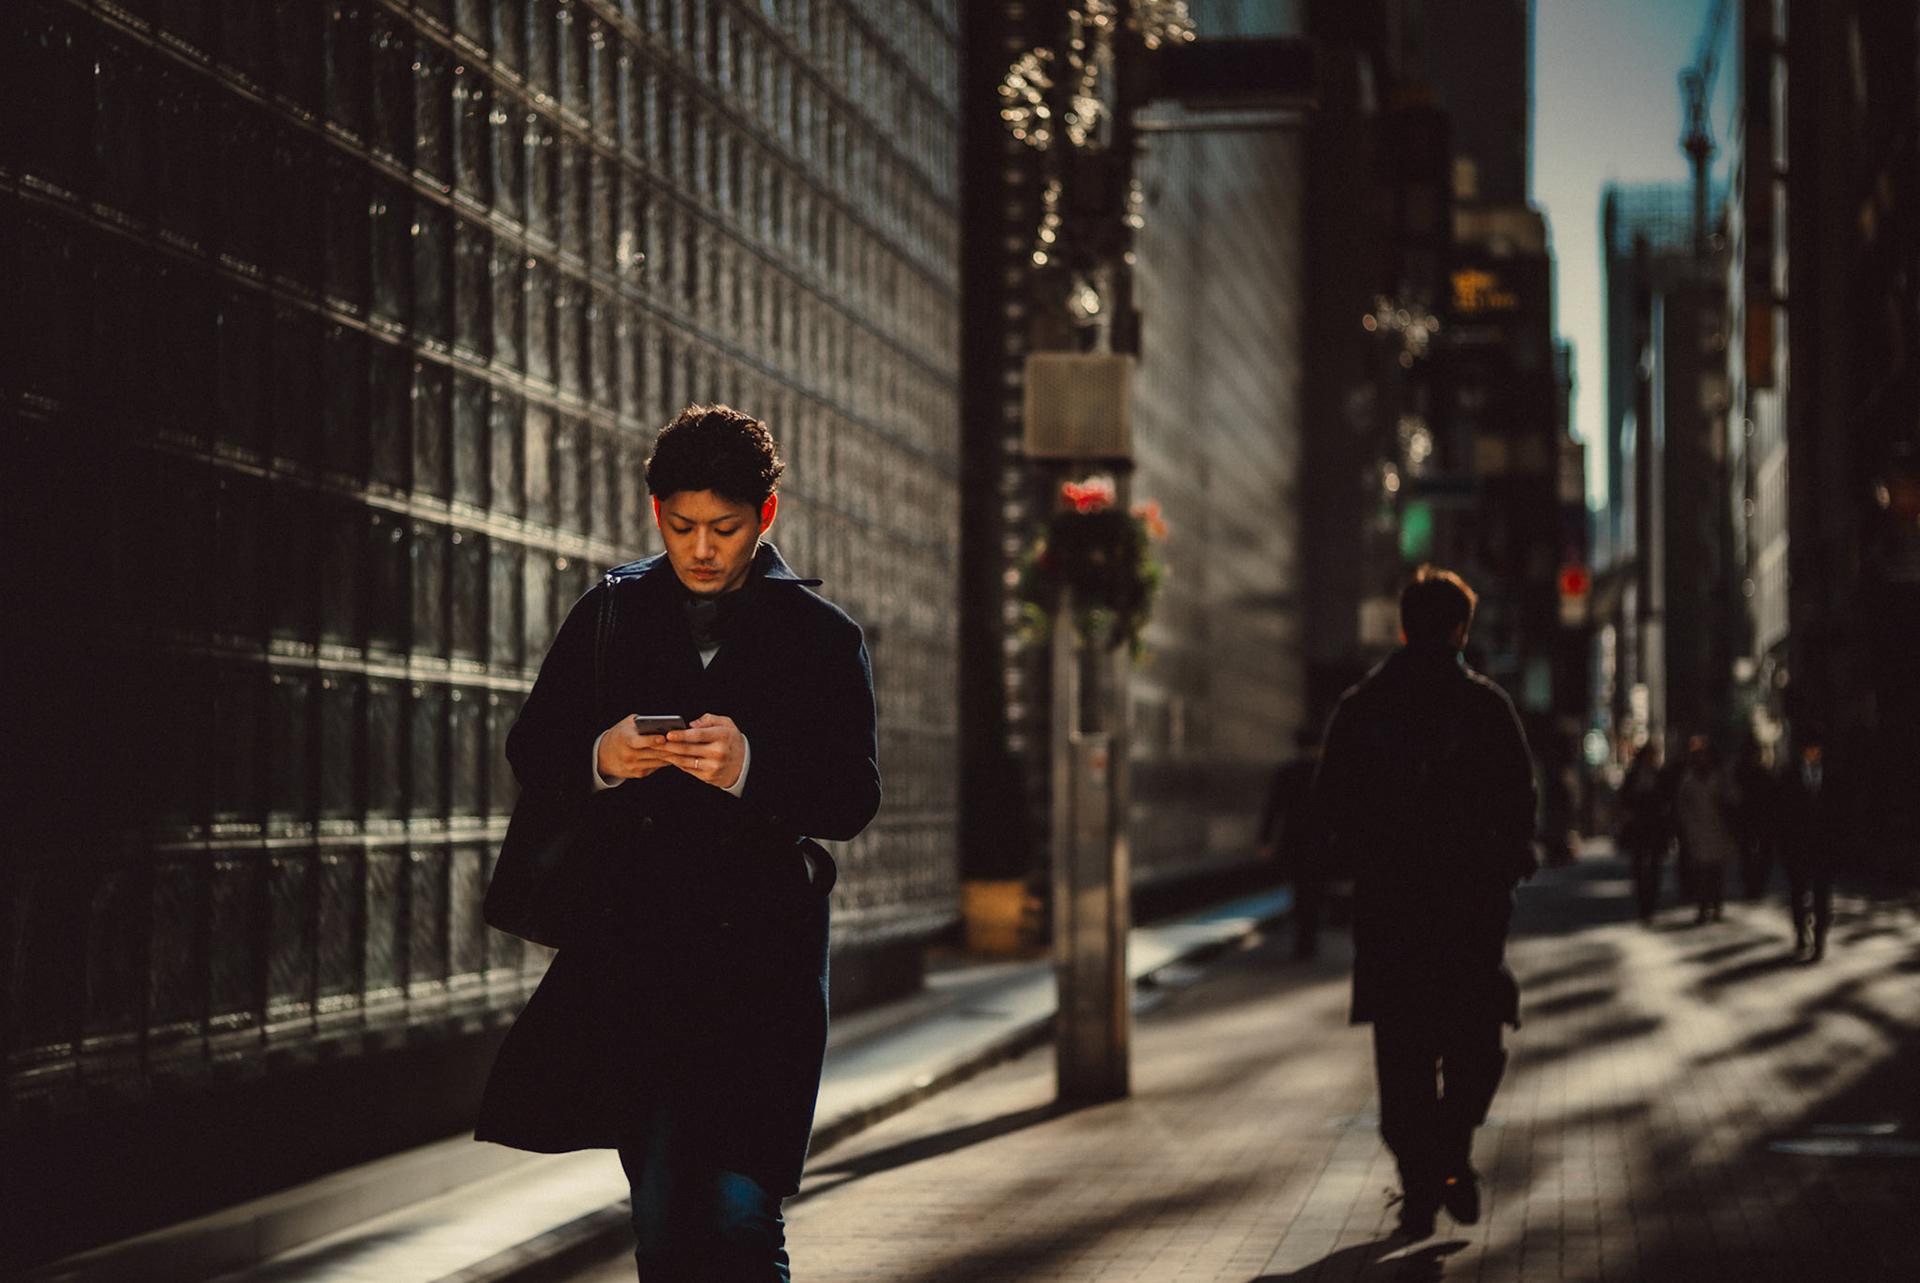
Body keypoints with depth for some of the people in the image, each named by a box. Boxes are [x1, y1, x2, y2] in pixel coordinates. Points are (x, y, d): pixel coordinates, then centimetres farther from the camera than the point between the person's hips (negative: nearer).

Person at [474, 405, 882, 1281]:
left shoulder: (822, 637, 4)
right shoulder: (611, 615, 11)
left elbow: (853, 801, -5)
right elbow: (529, 755, 9)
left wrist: (751, 771, -23)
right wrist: (598, 760, -13)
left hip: (763, 955, -3)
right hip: (632, 949, 3)